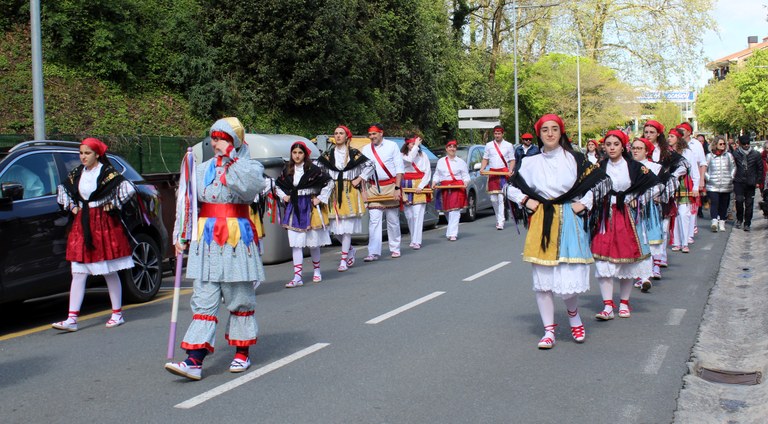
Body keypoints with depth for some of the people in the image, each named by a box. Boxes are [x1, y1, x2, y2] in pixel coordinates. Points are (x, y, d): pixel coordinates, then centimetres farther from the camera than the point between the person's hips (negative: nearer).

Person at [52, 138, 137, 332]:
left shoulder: (107, 172, -9)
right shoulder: (77, 173, 9)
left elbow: (128, 188, -19)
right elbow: (63, 188, 27)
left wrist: (113, 205, -12)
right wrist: (71, 206, 13)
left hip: (104, 223, -5)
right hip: (82, 225, 5)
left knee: (109, 272, 4)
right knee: (78, 273, 1)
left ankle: (117, 314, 15)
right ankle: (72, 319, 0)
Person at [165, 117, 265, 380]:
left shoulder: (250, 166, 2)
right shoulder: (203, 170, 11)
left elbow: (250, 188, -22)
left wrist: (231, 160, -18)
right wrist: (181, 236, 5)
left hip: (237, 239, -3)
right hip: (206, 239, 3)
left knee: (239, 298, 5)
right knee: (203, 299, -2)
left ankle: (242, 353, 21)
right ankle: (194, 360, -6)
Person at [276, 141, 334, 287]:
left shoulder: (313, 169, -8)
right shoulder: (287, 171, 6)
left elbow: (329, 182, -2)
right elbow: (278, 185, 22)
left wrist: (321, 198, -5)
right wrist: (283, 196, 7)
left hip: (310, 208, -3)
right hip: (294, 210, 3)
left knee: (313, 242, 8)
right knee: (295, 243, -2)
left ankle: (316, 270, 29)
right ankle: (297, 277, -2)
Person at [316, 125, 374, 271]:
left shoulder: (354, 153, 1)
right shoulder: (328, 154, 7)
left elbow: (369, 165, 7)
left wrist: (359, 179, 0)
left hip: (350, 192, -3)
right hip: (334, 193, 3)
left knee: (347, 225, -4)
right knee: (335, 226, 1)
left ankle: (344, 260, 1)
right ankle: (350, 249, 28)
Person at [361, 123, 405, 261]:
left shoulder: (392, 146, 1)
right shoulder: (365, 149, 8)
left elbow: (400, 168, -1)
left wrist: (397, 188, -8)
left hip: (390, 186, -1)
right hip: (373, 188, 2)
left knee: (393, 220, 5)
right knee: (374, 220, -7)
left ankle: (395, 249, 19)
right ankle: (374, 252, -8)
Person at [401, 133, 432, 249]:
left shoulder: (423, 155, 9)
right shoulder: (402, 155, 5)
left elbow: (428, 173, 6)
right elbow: (409, 159, -18)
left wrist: (421, 186, -7)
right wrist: (415, 146, -11)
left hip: (419, 188, -1)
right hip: (406, 187, 1)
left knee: (418, 214, -10)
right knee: (409, 216, 5)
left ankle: (416, 242, -13)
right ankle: (414, 239, 19)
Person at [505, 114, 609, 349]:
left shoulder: (574, 159, 1)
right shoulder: (530, 162, 7)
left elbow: (602, 181, 6)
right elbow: (511, 188, 18)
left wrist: (584, 203, -1)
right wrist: (525, 200, 2)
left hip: (569, 223, -2)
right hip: (540, 223, 2)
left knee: (570, 277, -8)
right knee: (542, 279, 2)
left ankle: (573, 313, 25)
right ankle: (549, 330, 14)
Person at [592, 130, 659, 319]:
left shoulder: (634, 166, 0)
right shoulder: (600, 168, 5)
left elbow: (654, 183, 4)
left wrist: (637, 200, 1)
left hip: (627, 217, 0)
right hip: (605, 218, 1)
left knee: (627, 260, 5)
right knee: (603, 260, -9)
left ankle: (624, 303, 17)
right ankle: (607, 306, -10)